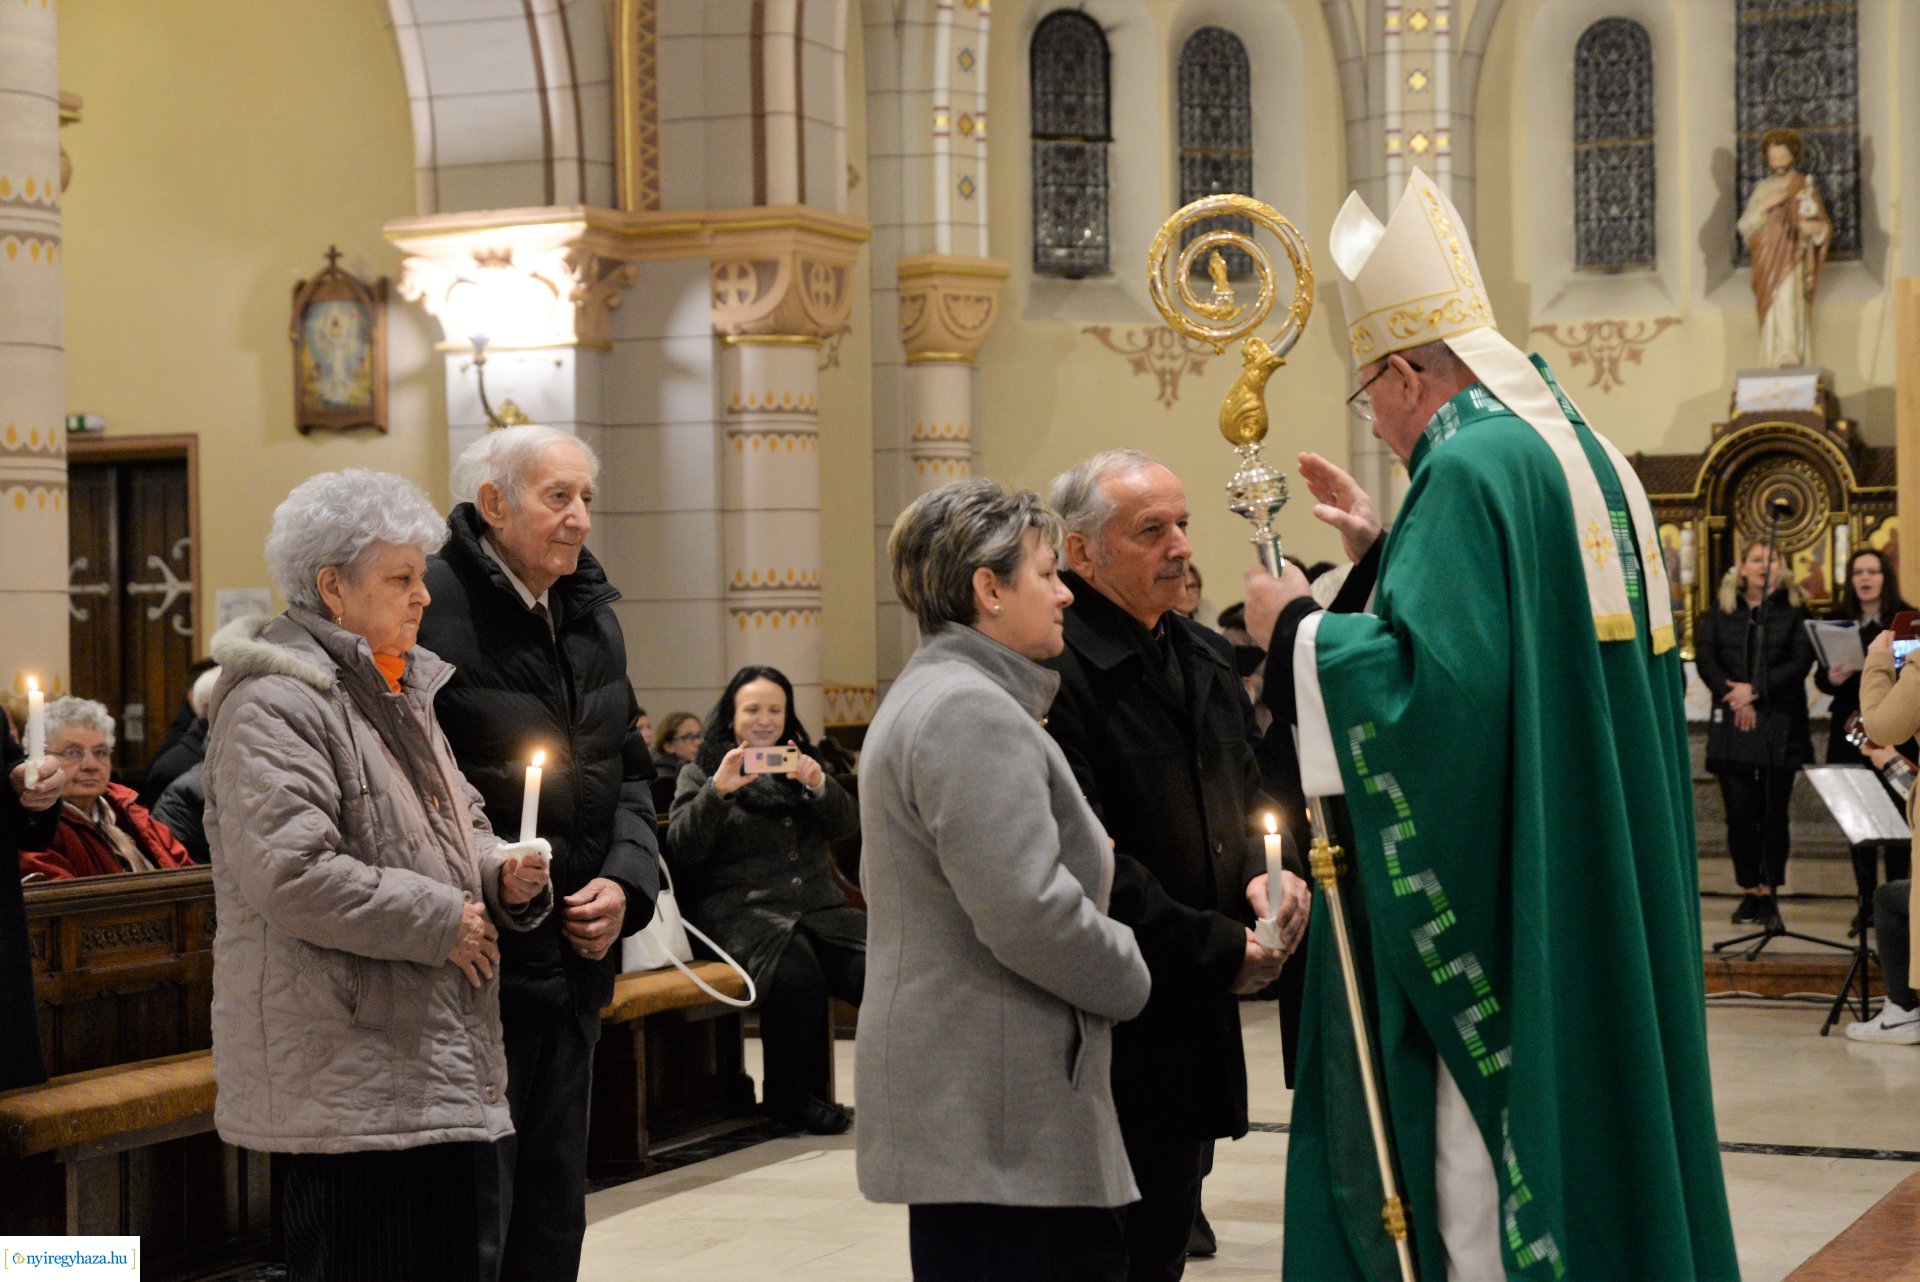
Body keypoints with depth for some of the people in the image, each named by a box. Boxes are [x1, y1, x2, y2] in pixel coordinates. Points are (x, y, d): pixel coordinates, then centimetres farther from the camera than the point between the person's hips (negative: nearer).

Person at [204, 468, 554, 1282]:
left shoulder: (399, 692, 19)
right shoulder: (276, 705, -13)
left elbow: (455, 830, 29)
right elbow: (290, 875, -23)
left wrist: (502, 873, 6)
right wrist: (438, 920, -15)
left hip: (438, 1061, 10)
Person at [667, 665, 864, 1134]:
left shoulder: (799, 763, 25)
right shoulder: (700, 773, 13)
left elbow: (847, 826, 12)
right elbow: (682, 851, -2)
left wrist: (819, 785, -8)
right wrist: (717, 791, -15)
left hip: (818, 903, 4)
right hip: (744, 910, -4)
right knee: (795, 972, -37)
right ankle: (788, 1098, -20)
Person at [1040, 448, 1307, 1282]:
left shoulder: (1206, 660, 13)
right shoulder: (1055, 673, -17)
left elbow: (1246, 794, 23)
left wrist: (1263, 872, 0)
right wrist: (1219, 948, -13)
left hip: (1199, 1014, 8)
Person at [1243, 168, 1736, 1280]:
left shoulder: (1471, 466, -16)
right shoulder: (1592, 456, 14)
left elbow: (1432, 680, -26)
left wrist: (1299, 629, -11)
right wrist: (1391, 552, 22)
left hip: (1505, 923, -10)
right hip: (1605, 911, 10)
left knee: (1485, 1180, -3)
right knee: (1591, 1127, 15)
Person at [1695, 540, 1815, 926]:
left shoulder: (1794, 610, 5)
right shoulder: (1720, 611, 10)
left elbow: (1801, 662, -4)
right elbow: (1705, 658, 1)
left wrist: (1755, 690, -13)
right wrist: (1735, 698, -11)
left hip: (1780, 723, -1)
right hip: (1732, 722, 1)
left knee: (1773, 811, 0)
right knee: (1739, 810, 0)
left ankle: (1768, 892, 4)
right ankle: (1749, 891, 6)